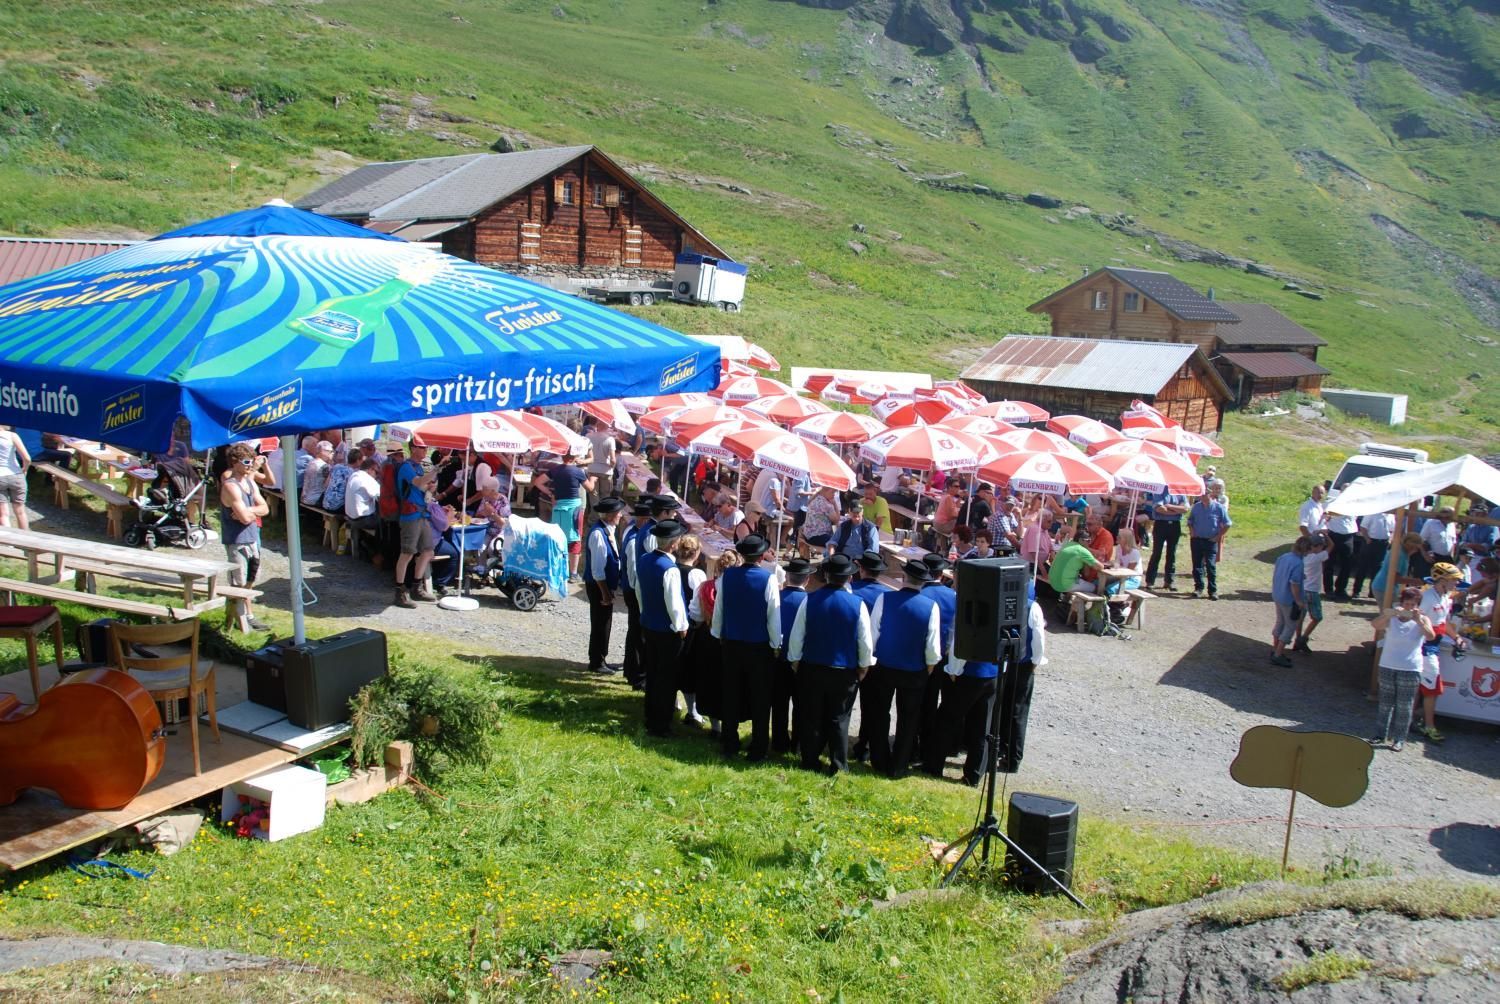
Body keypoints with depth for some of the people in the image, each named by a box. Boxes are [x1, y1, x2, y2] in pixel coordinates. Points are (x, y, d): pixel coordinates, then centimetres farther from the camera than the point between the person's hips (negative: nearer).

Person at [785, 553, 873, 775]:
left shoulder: (810, 600, -10)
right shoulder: (857, 605, -12)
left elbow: (796, 636, -4)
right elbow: (866, 643, -6)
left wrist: (795, 662, 10)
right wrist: (863, 667, 10)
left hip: (812, 669, 1)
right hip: (844, 672, -1)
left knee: (811, 717, 13)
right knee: (839, 719, 9)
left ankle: (810, 762, 20)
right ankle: (838, 765, 11)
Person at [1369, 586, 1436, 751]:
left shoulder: (1422, 620, -3)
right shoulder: (1391, 618, -2)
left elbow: (1431, 636, -20)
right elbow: (1375, 624, -20)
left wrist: (1418, 620, -33)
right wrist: (1391, 613, -35)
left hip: (1411, 670, -1)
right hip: (1387, 667, 1)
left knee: (1404, 706, 4)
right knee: (1385, 703, 11)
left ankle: (1399, 739, 13)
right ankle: (1380, 735, 21)